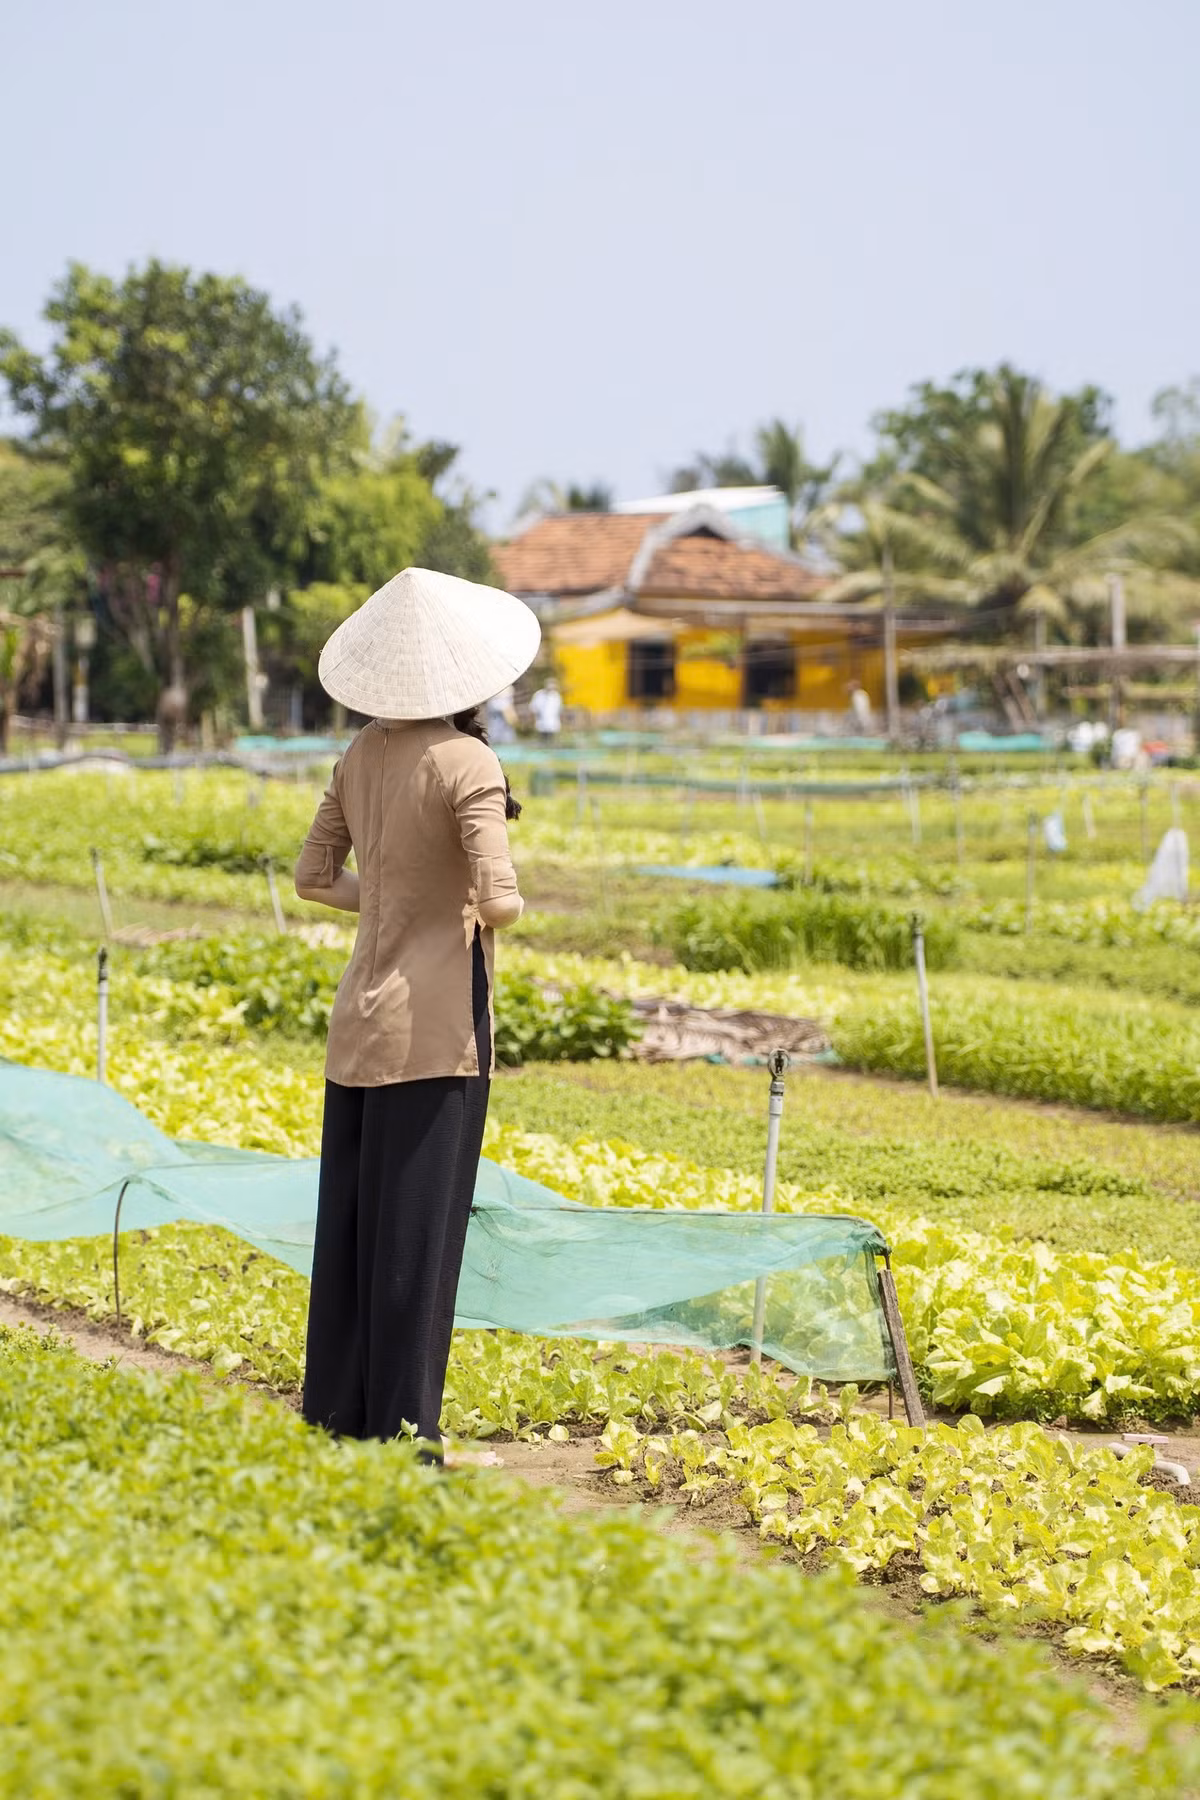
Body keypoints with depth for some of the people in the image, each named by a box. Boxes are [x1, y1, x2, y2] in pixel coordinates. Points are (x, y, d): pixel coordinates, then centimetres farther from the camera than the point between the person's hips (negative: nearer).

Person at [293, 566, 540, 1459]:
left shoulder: (364, 754, 5)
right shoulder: (468, 765, -15)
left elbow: (315, 877, 13)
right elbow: (500, 903, -20)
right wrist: (468, 908, 1)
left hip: (361, 1014, 7)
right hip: (437, 1018, -7)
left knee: (353, 1219, 13)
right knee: (418, 1229, 0)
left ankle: (337, 1414, 22)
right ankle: (405, 1430, 6)